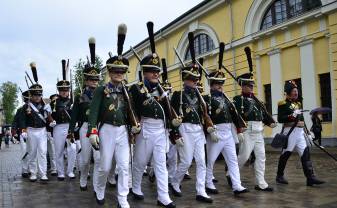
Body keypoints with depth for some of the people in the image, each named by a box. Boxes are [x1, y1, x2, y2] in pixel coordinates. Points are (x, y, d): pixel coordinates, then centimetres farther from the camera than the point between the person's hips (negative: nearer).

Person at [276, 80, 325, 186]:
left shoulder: (298, 103, 18)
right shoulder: (283, 104, -6)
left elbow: (302, 120, 21)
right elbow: (280, 119, -14)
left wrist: (308, 133, 19)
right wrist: (292, 115, -24)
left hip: (300, 132, 7)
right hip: (290, 132, -7)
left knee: (306, 154, -1)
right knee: (285, 154, 2)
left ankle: (310, 177, -2)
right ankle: (280, 176, 17)